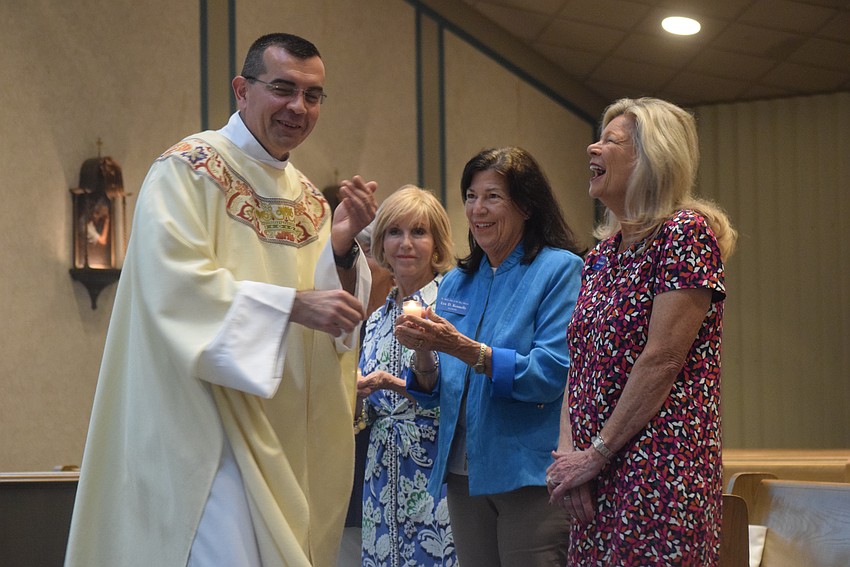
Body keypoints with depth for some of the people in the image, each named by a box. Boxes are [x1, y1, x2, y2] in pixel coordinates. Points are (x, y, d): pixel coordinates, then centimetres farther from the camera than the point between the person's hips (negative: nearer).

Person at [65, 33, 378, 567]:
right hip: (209, 421, -7)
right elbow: (175, 283, -19)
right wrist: (293, 303, -22)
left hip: (285, 436, 7)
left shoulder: (308, 196, 15)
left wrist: (342, 246, -8)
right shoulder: (187, 170, -6)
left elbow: (335, 304, 11)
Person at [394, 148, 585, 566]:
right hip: (463, 475, 6)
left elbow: (553, 374, -17)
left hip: (528, 476, -6)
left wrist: (464, 349, -24)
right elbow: (435, 393, 13)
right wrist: (424, 354, -8)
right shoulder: (456, 284, 15)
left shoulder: (561, 270, -5)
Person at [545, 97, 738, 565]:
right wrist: (567, 453, -3)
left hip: (659, 474, -7)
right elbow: (579, 366, 13)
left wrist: (596, 454, -12)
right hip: (595, 480, 7)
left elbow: (662, 360, -16)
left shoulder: (686, 232, -9)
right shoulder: (600, 255, 16)